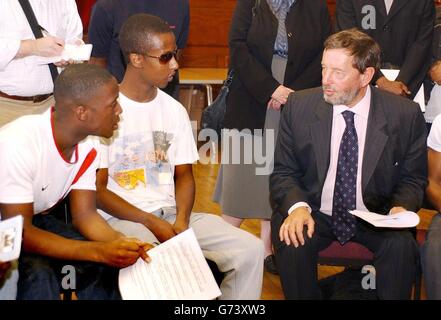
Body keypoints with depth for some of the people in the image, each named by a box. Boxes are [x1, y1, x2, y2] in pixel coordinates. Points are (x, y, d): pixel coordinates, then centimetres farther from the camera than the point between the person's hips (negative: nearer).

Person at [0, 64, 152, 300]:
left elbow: (84, 213, -4)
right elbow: (19, 234, -32)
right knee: (38, 272, -33)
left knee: (109, 261, -12)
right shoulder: (19, 144, -33)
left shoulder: (88, 146, -8)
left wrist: (122, 243, -25)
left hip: (36, 221, 7)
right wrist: (100, 251, -37)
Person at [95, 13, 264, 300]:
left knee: (250, 249, -12)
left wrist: (181, 219, -8)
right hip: (121, 218, -6)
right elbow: (97, 188, -7)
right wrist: (151, 223, -15)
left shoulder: (175, 110, 10)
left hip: (171, 214, 6)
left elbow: (184, 174, 13)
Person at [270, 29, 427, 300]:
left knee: (402, 246, -30)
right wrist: (297, 206, -20)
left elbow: (413, 178, 5)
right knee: (292, 242, -30)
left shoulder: (406, 114, -7)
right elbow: (283, 172, 1)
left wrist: (402, 208, -18)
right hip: (315, 214, 1)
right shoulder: (299, 106, -5)